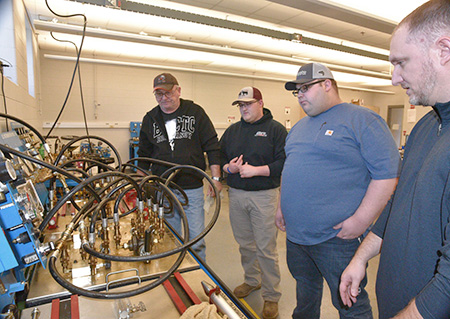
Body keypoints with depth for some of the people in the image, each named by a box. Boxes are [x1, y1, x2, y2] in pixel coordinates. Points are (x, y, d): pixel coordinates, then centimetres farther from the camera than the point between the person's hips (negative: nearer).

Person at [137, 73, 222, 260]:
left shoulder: (195, 112, -2)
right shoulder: (150, 119, 7)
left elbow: (212, 147, -1)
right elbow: (144, 155, 16)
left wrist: (215, 178, -6)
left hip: (192, 190, -2)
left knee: (196, 241, 6)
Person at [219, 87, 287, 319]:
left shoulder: (275, 129, -2)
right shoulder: (232, 130, 13)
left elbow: (284, 162, -11)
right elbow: (219, 157, 14)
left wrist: (256, 170, -19)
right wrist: (229, 168, -6)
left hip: (264, 196, -5)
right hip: (236, 195, 5)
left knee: (266, 248, 2)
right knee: (244, 244, 17)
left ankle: (271, 296, 19)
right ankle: (252, 280, 40)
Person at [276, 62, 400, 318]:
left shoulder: (362, 119, -9)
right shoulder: (299, 127, 14)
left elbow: (388, 172, -15)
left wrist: (361, 220, -19)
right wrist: (282, 206, 17)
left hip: (338, 237, -7)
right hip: (295, 233, 7)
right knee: (305, 288, 25)